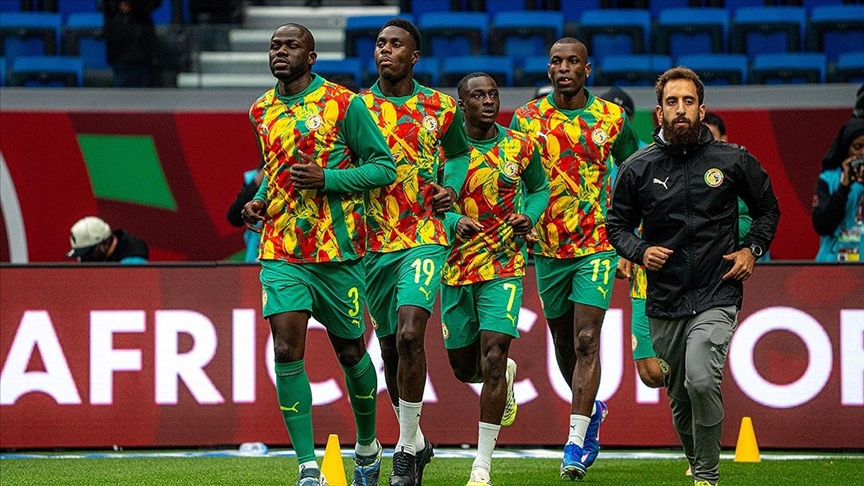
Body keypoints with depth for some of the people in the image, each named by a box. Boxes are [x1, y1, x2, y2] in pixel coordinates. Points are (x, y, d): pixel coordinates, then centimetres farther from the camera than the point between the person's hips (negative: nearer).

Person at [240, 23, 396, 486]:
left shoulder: (344, 104, -6)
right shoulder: (262, 112, 10)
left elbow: (384, 166, -5)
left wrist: (326, 179, -18)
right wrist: (257, 200, 7)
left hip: (338, 250, -3)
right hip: (280, 251, 3)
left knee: (350, 352, 11)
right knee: (287, 351, -12)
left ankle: (367, 446, 36)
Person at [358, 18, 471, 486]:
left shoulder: (440, 108, 3)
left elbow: (459, 153, 19)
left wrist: (451, 188, -1)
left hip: (423, 239, -3)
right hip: (374, 242, 3)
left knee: (409, 334, -21)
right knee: (389, 347, 10)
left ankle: (407, 448, -11)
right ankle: (416, 441, 30)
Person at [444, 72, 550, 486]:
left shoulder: (520, 148, 1)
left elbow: (539, 189, 18)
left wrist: (529, 216, -2)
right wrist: (454, 221, -19)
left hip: (504, 267, -1)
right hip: (455, 266, 1)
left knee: (493, 358, -15)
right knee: (464, 367, 9)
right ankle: (507, 375, 48)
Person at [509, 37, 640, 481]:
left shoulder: (611, 119, 0)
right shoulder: (527, 119, 1)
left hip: (597, 244, -2)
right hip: (548, 245, 2)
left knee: (586, 340, -13)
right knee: (564, 343, 12)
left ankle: (576, 442, -14)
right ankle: (591, 409, 39)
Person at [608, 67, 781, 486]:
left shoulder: (734, 161, 0)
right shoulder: (638, 168, 2)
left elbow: (767, 208, 16)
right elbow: (617, 224, 14)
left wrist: (752, 249, 2)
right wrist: (639, 251, -6)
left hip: (716, 297, -3)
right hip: (664, 303, 3)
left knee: (701, 380, -25)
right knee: (679, 398, 10)